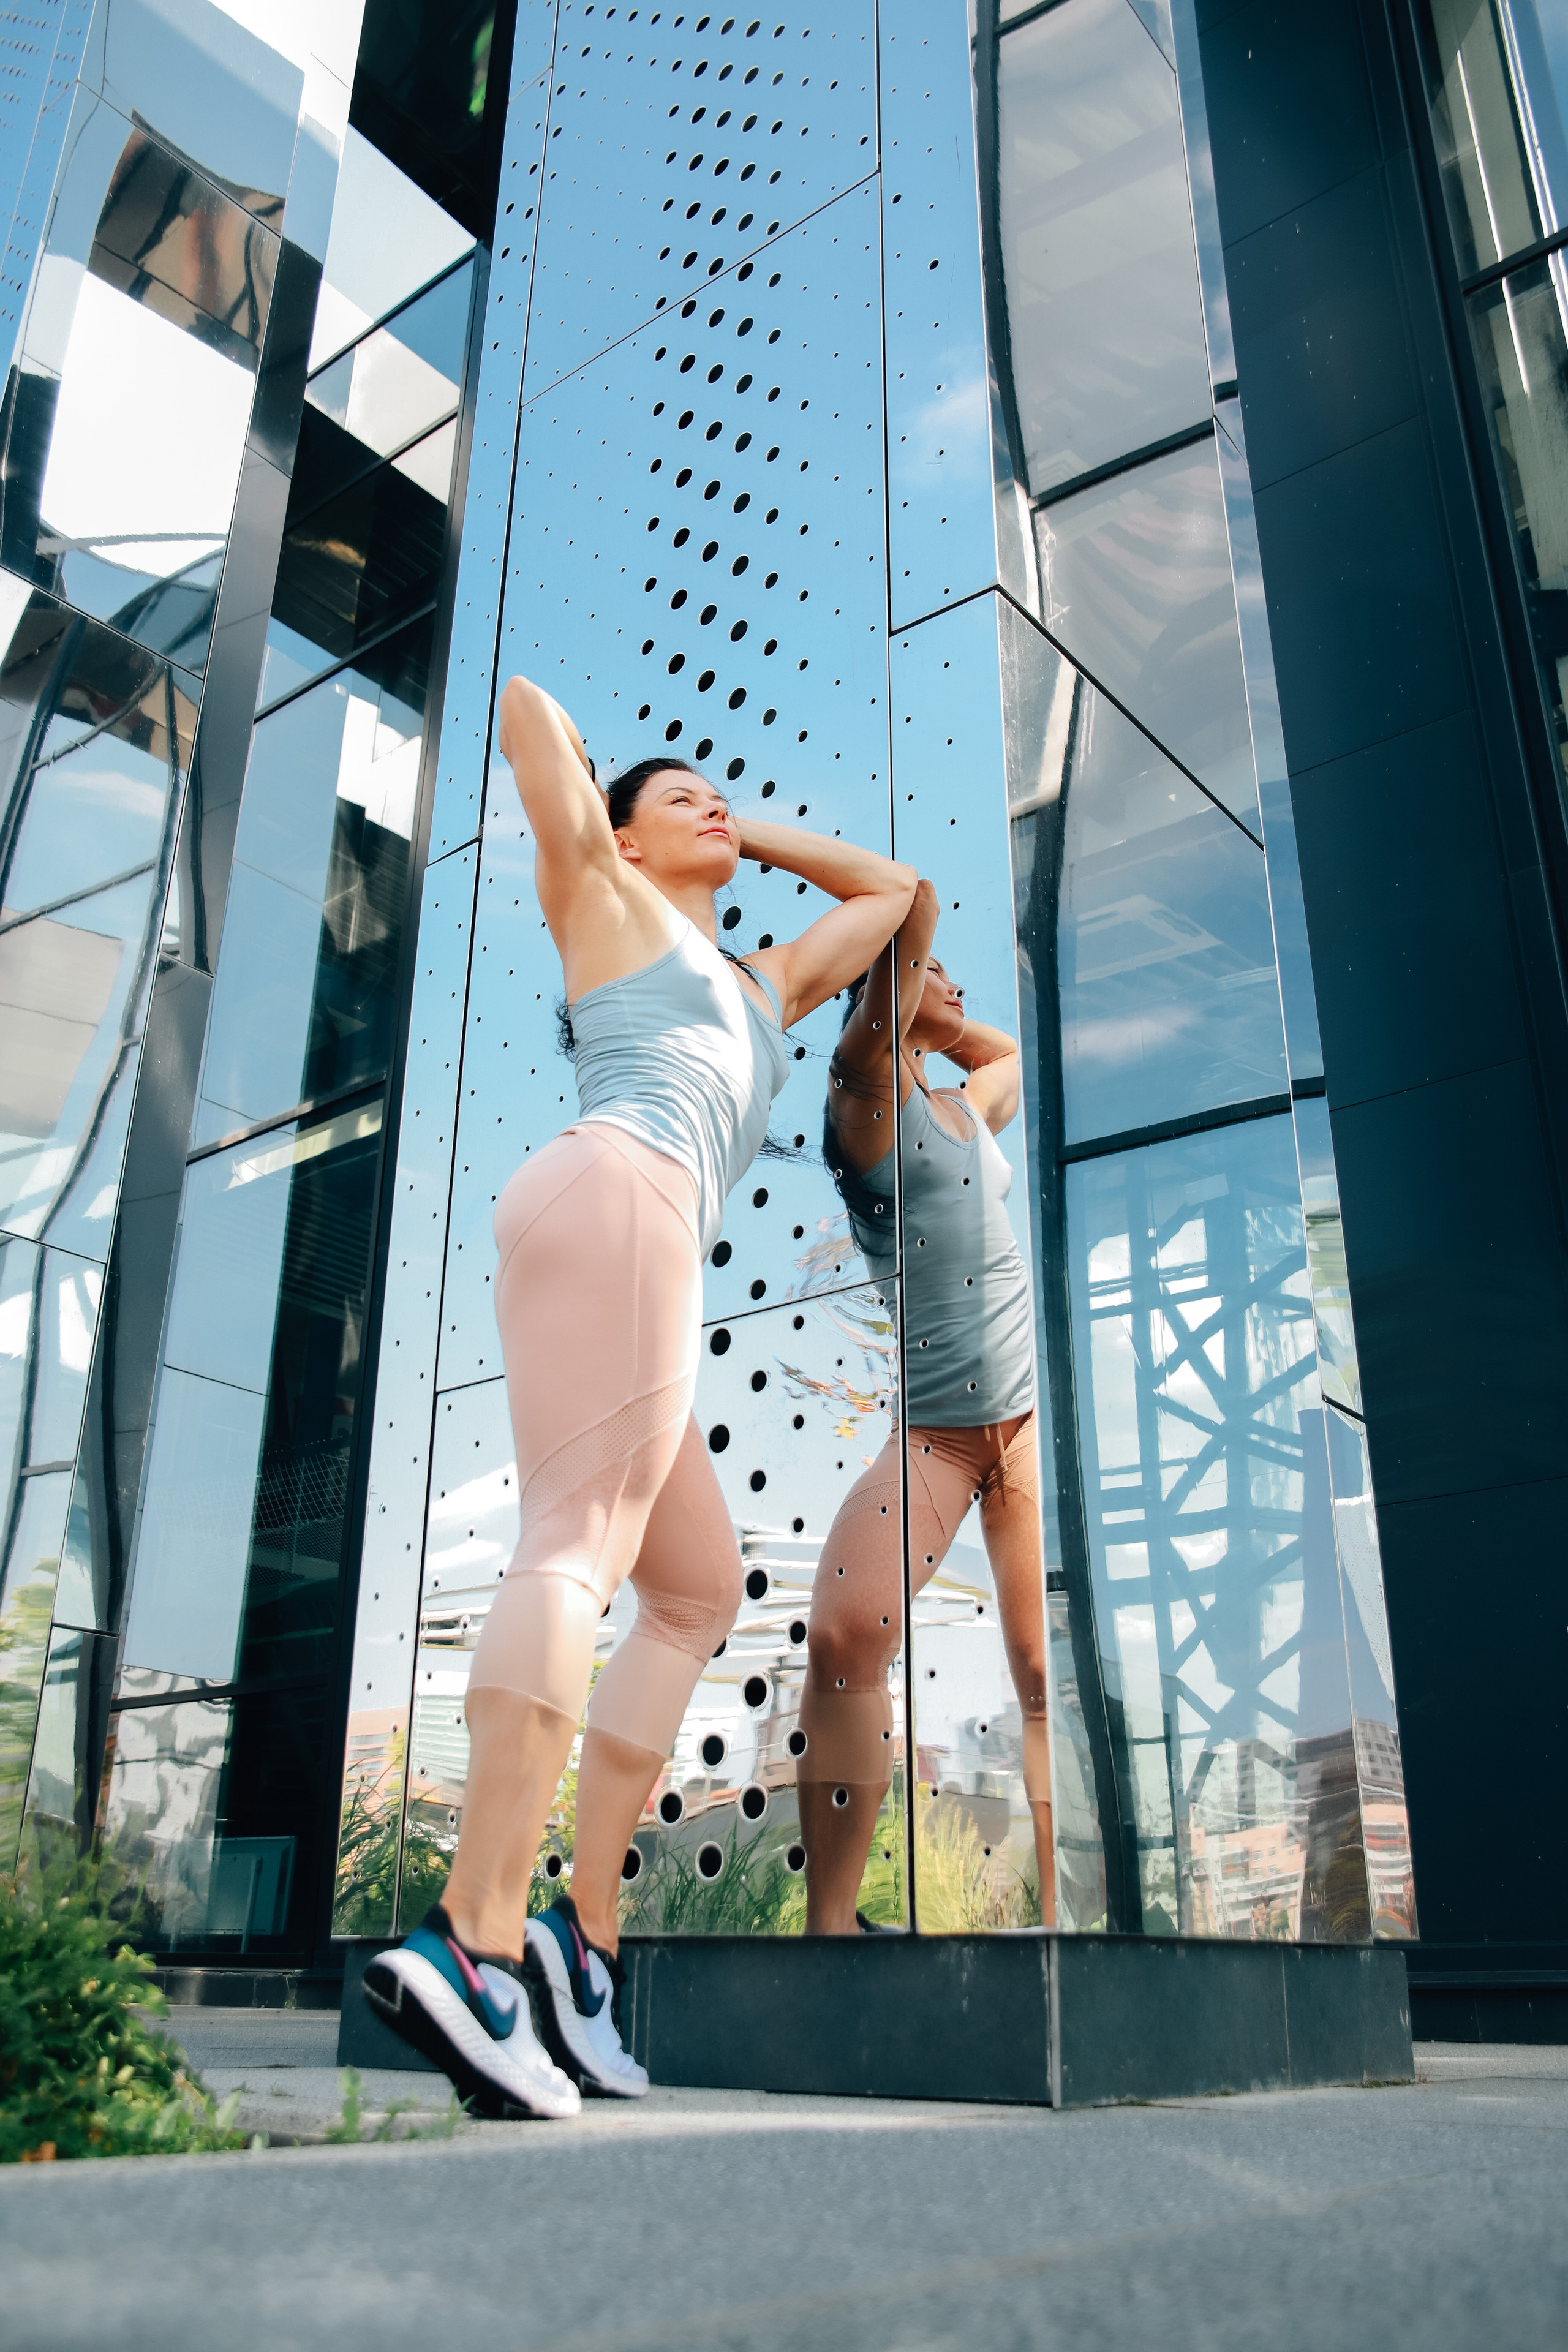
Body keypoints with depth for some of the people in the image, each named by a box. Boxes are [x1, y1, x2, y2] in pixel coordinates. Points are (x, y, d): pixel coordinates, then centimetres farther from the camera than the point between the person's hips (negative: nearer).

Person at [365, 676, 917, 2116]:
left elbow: (888, 888, 48)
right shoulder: (606, 900, 20)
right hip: (615, 1189, -8)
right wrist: (600, 791, 39)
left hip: (647, 1260, 9)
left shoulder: (767, 986, 37)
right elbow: (527, 704, 20)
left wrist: (751, 837, 47)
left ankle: (582, 1931, -2)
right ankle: (474, 1936, -33)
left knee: (700, 1591, 5)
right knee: (583, 1538, -23)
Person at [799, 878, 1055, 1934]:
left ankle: (1061, 1912, 5)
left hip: (1031, 1411, 5)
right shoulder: (864, 1088, 2)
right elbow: (916, 896, -7)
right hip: (925, 1423, -5)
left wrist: (938, 1020, 29)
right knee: (845, 1630, -21)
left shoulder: (968, 1105, 19)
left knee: (1044, 1665, -1)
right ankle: (831, 1918, -12)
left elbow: (1017, 1052, 42)